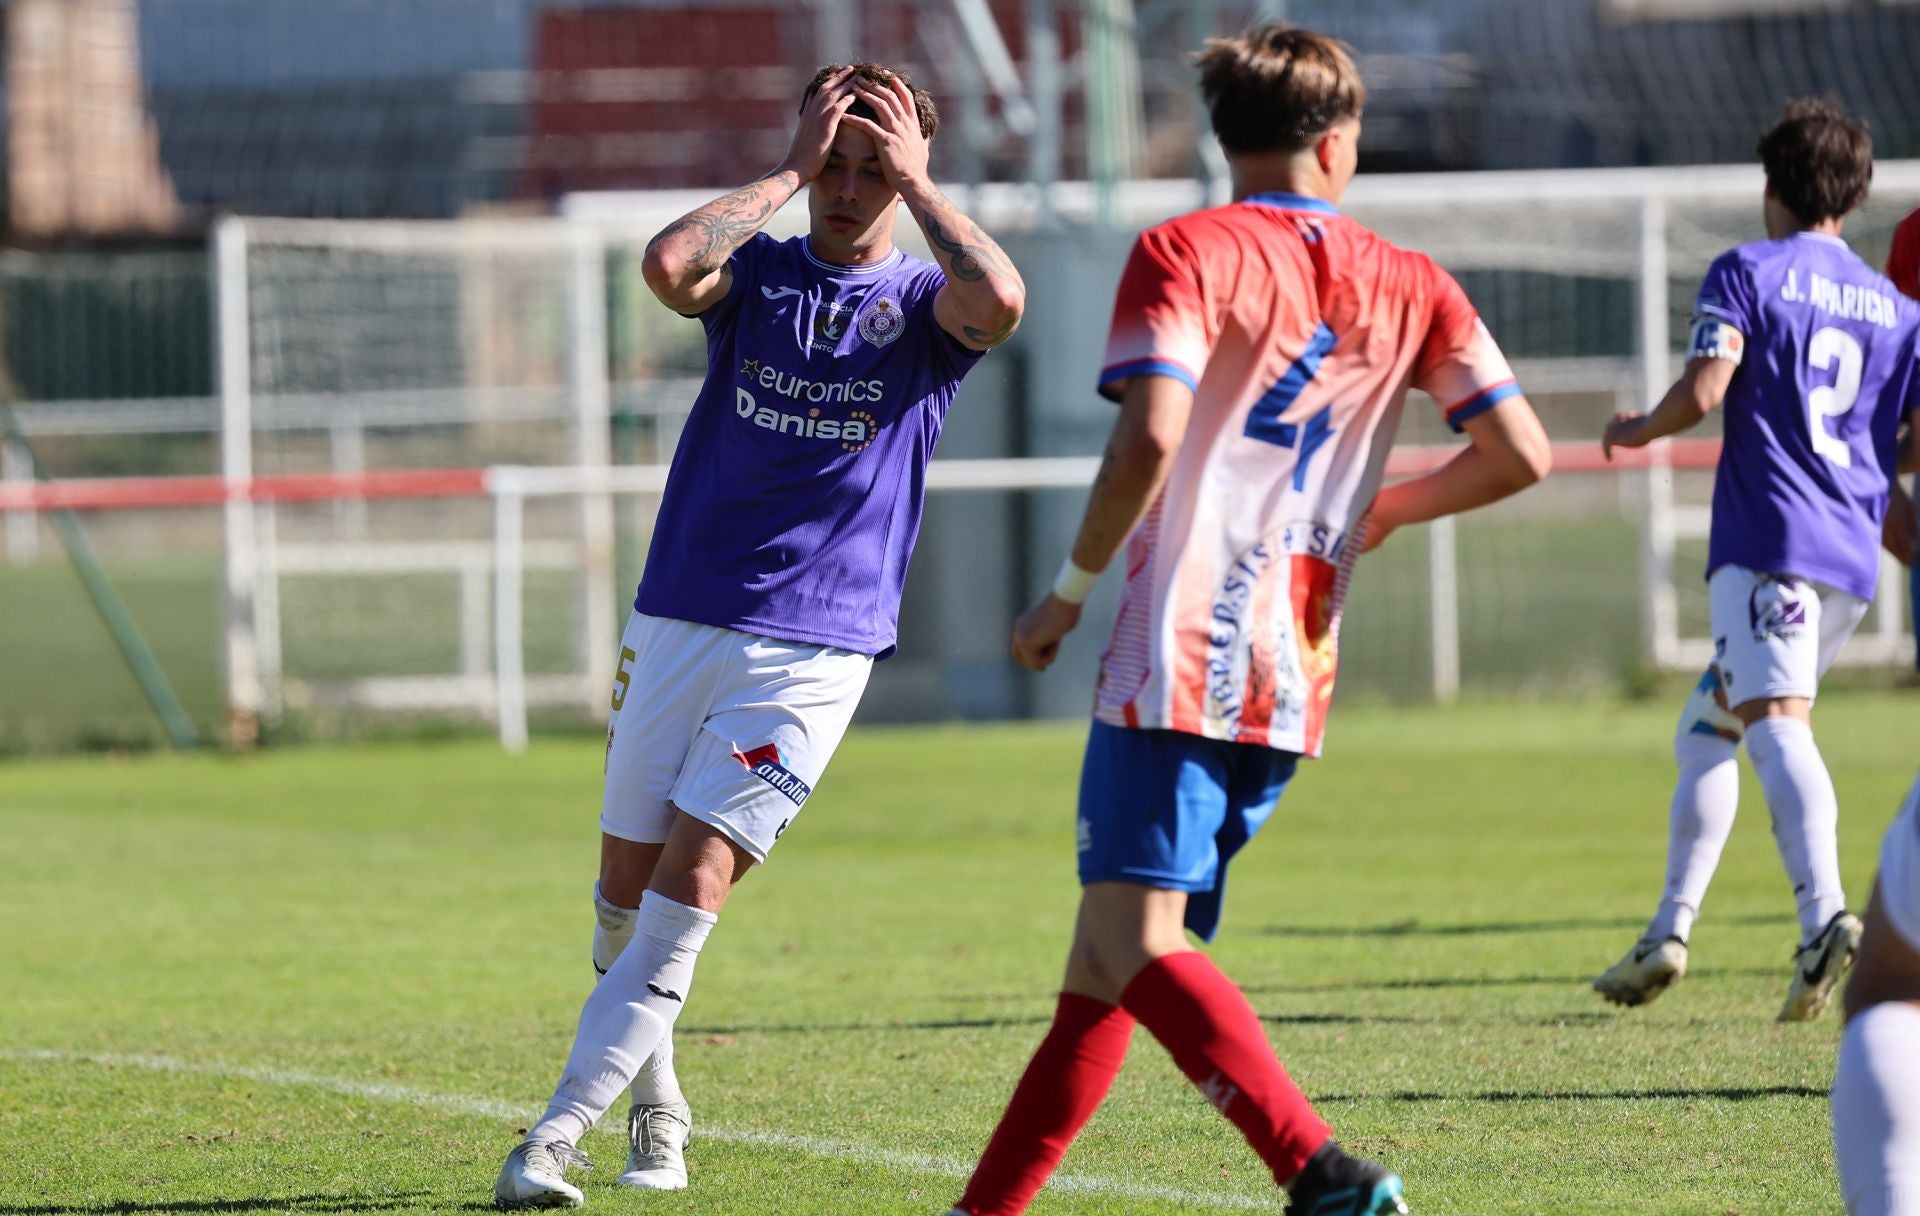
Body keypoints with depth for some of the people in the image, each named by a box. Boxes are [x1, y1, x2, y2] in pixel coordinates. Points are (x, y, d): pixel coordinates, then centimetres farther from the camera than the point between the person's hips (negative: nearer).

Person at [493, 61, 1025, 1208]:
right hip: (677, 625, 3)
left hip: (812, 650, -3)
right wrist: (789, 172, -10)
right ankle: (657, 1105, 31)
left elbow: (999, 300, -23)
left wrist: (918, 182, -12)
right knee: (626, 887, 8)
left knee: (692, 882, -15)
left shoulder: (922, 303, 2)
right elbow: (667, 264, -17)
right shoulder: (754, 273, 7)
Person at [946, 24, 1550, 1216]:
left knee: (1136, 948, -18)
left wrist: (1071, 590, -5)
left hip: (1180, 664, -6)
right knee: (1107, 963, 15)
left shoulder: (1187, 253, -2)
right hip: (1296, 682, 6)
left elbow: (1150, 439, -17)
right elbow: (1520, 455, 7)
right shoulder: (1408, 285, 12)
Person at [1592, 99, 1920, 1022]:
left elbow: (1704, 391, -10)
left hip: (1767, 536, -6)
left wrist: (1637, 430, 9)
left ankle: (1825, 918, -41)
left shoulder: (1746, 272, 2)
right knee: (1707, 728, 18)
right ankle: (1671, 930, 15)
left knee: (1778, 719, -20)